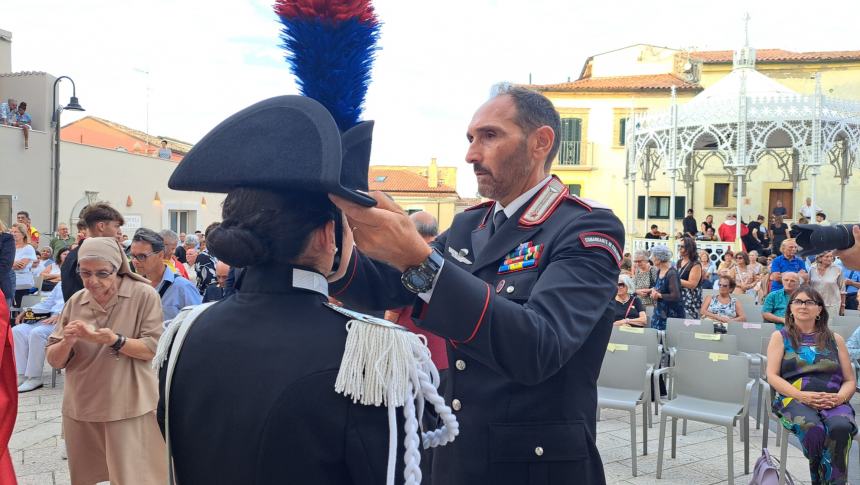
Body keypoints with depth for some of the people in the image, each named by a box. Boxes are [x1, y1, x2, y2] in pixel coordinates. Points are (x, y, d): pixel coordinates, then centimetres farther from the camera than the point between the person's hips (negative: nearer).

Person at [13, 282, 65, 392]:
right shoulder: (61, 285, 28)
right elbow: (47, 302, 28)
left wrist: (60, 315, -27)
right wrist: (27, 311, 13)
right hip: (48, 318, 9)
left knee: (37, 333, -32)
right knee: (17, 331, -13)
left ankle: (34, 378, -22)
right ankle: (21, 374, -14)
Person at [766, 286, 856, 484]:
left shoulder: (835, 339, 20)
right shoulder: (780, 336, 14)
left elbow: (850, 380, 17)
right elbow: (772, 376, 4)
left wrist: (840, 397, -6)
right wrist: (802, 396, -12)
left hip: (832, 402, 2)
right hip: (793, 399, -1)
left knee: (841, 427, -34)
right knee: (813, 428, -35)